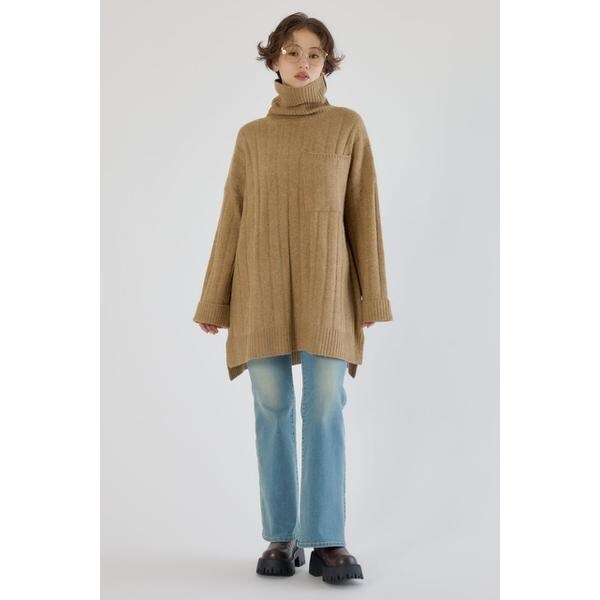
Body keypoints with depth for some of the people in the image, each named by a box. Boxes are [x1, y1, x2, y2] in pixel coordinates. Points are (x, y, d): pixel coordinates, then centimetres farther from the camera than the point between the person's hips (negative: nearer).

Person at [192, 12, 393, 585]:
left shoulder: (348, 125, 7)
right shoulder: (251, 136, 11)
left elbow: (363, 212, 4)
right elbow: (232, 220, 10)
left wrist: (372, 295, -1)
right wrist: (215, 302, 6)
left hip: (325, 286, -1)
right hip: (262, 287, 2)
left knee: (325, 407, -8)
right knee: (272, 409, 0)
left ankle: (327, 542, -4)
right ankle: (283, 538, 9)